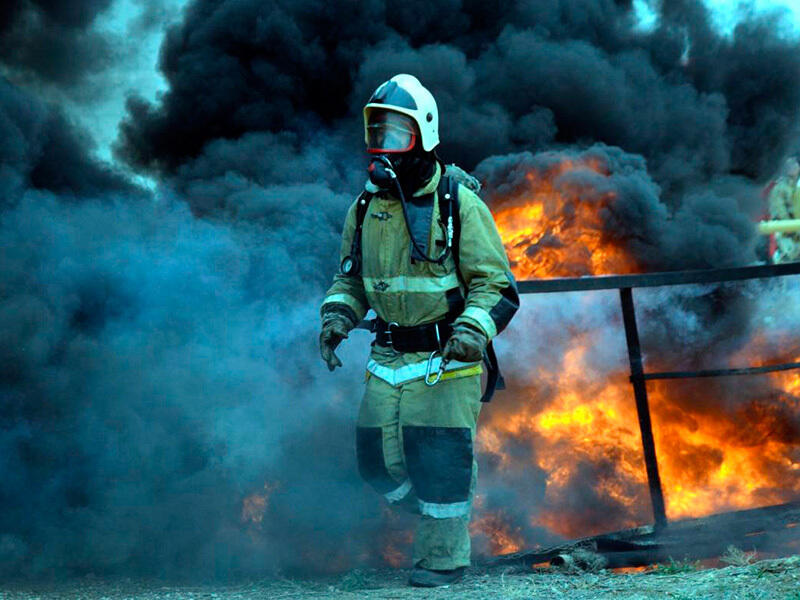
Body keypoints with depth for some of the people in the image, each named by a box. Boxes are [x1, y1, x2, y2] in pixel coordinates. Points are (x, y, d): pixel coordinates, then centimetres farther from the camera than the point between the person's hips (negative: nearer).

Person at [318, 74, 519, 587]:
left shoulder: (459, 204, -8)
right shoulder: (367, 208, 8)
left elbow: (496, 286, -9)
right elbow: (351, 280, 19)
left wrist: (472, 331, -25)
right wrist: (337, 316, -1)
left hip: (447, 358, -5)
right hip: (389, 359, 6)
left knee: (441, 461, -7)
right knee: (379, 460, 5)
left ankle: (445, 556, 11)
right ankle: (439, 516, 30)